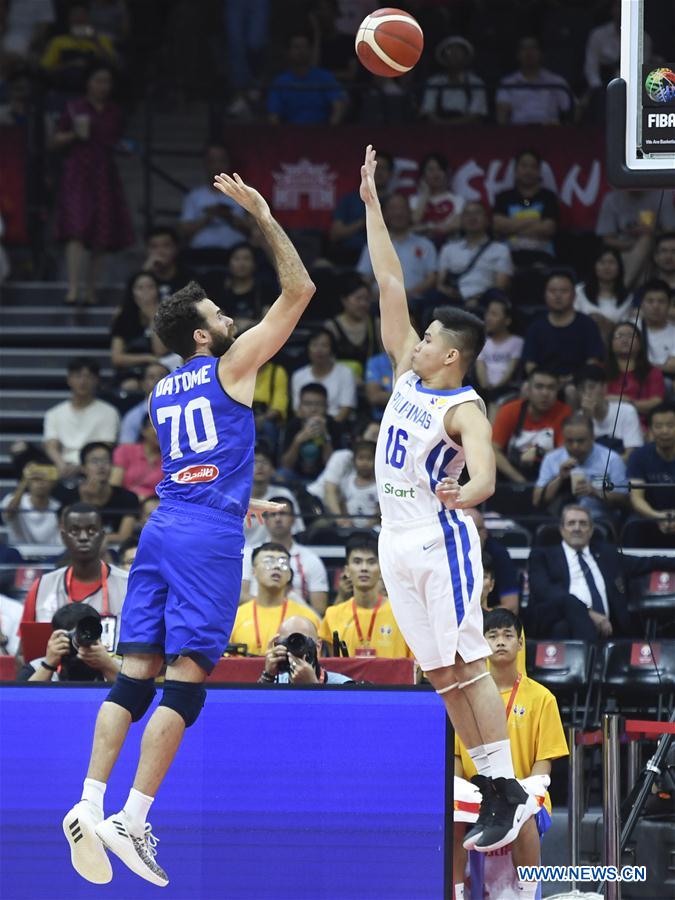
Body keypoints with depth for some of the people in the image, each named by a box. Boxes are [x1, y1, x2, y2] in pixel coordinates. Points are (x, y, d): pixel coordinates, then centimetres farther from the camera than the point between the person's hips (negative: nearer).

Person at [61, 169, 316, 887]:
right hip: (210, 538, -7)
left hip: (162, 529, 7)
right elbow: (299, 290, 0)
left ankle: (90, 804, -8)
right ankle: (133, 820, -16)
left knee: (134, 677, 2)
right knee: (185, 681, -9)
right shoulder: (232, 366, 0)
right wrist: (262, 215, 4)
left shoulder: (163, 392, 19)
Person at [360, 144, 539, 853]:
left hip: (440, 540, -8)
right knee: (439, 674, 6)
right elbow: (390, 286, 11)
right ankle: (492, 789, 9)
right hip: (398, 541, 8)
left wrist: (463, 492, -52)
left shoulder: (465, 409, -12)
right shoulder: (408, 374, 9)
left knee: (466, 667, -10)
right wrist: (372, 205, 11)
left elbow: (484, 477, -29)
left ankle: (507, 789, -8)